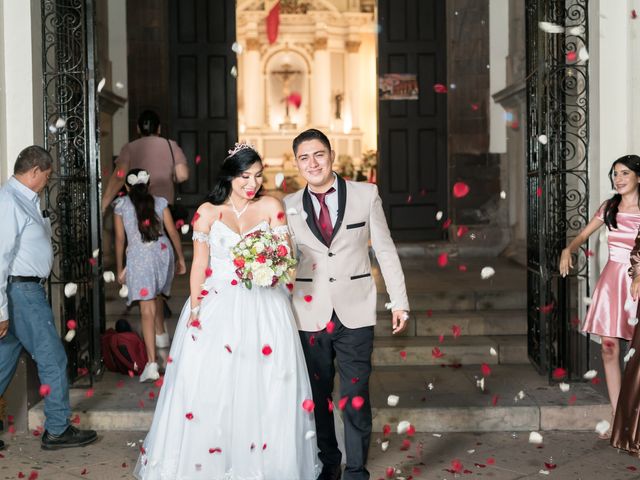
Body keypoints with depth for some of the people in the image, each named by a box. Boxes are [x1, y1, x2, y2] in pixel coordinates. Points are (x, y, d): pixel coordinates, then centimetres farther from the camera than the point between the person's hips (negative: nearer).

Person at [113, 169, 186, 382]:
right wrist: (181, 259, 15)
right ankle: (160, 335, 46)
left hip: (138, 258, -3)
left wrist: (120, 268, 11)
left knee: (147, 310, -8)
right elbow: (173, 232, 6)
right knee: (157, 294, 30)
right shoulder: (160, 202, 9)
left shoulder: (121, 206, 6)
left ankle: (152, 363, -17)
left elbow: (120, 238, 5)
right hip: (162, 254, 3)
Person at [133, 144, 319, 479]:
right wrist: (195, 311, -4)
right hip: (217, 307, -1)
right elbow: (199, 265, 2)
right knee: (210, 389, -1)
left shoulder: (271, 207, 3)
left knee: (264, 391, 3)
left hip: (262, 309, 1)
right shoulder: (208, 212, 2)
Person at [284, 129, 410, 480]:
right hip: (309, 316, 2)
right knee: (318, 396, 11)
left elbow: (385, 251, 3)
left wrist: (399, 302, 2)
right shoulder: (289, 206, 4)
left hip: (355, 313, -2)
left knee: (355, 397, 0)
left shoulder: (365, 195, 1)